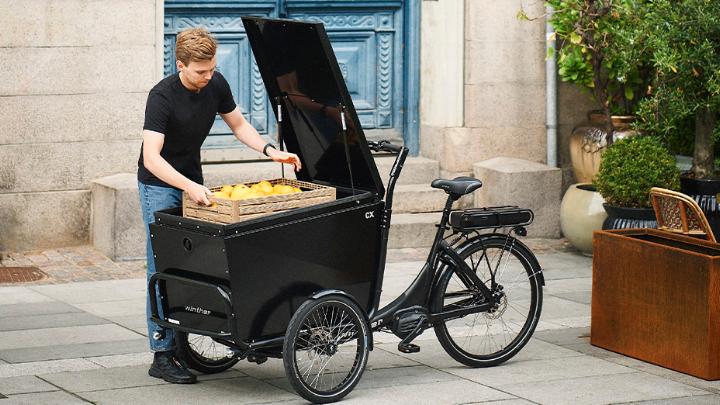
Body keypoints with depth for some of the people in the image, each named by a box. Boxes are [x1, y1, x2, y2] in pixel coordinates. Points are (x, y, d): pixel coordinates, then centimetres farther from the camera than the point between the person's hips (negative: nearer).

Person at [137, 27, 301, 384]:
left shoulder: (216, 85, -6)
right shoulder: (162, 97, -25)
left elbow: (238, 125, 9)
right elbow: (152, 157, -32)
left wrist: (270, 151, -7)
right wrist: (188, 186, -45)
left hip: (192, 182, 6)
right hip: (159, 185, -6)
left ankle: (183, 344, 11)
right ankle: (162, 356, -7)